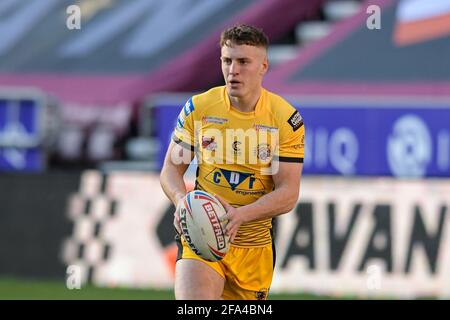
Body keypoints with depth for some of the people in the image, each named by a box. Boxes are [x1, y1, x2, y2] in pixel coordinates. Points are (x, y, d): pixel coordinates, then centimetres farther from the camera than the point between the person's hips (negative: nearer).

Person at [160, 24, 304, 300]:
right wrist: (182, 202, -19)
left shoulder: (287, 119, -5)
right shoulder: (198, 108, -2)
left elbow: (288, 195, -9)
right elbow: (171, 169, 4)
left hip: (255, 243, 1)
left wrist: (240, 215, -27)